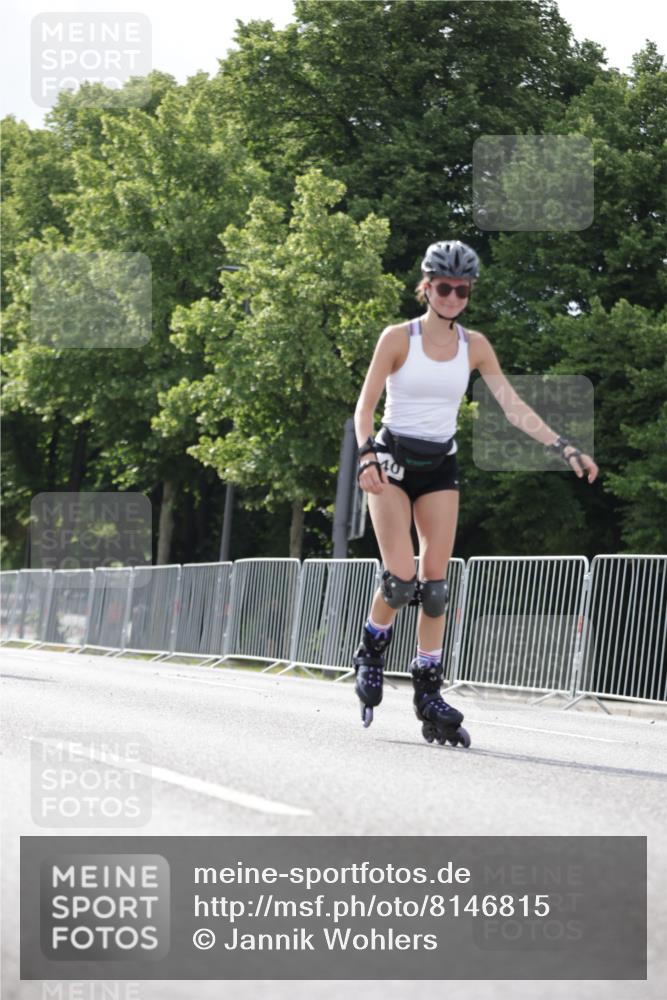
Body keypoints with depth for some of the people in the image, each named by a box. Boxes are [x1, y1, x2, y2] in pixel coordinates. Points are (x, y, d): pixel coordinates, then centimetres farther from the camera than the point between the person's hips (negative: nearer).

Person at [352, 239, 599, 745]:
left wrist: (565, 448, -9)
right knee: (401, 580, -14)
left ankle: (429, 692, 2)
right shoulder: (398, 338, -7)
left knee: (435, 583, -4)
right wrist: (368, 456, -26)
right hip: (393, 461, -3)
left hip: (440, 467, 3)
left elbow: (513, 406, 1)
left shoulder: (474, 345, 2)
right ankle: (372, 653, 15)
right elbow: (365, 406, -9)